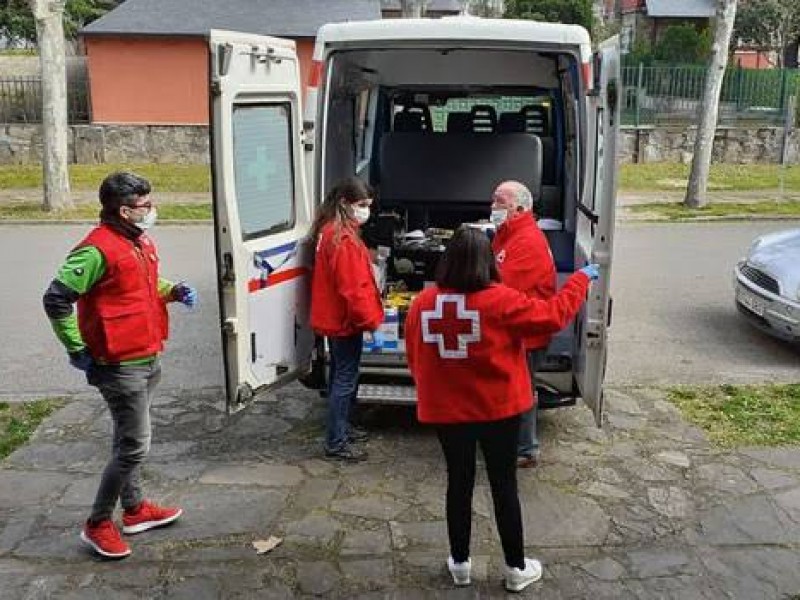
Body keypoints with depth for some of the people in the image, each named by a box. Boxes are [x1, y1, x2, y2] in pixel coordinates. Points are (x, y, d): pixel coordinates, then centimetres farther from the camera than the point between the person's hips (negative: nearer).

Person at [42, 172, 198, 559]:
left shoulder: (140, 242, 9)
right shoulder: (98, 249, -21)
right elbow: (55, 300, -20)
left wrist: (173, 291, 5)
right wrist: (77, 349, -15)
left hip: (148, 360, 9)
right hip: (121, 366, -9)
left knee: (131, 440, 19)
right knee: (134, 446, -4)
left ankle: (135, 509, 33)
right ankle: (97, 524, 11)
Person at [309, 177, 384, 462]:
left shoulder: (329, 230, 9)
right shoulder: (343, 239, -23)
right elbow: (353, 289, -25)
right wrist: (372, 324, -21)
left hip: (334, 318, 10)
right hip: (345, 321, -10)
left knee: (341, 375, 21)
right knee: (345, 380, -1)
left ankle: (342, 427, 35)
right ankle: (336, 443, 7)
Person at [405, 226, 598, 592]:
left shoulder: (423, 303, -7)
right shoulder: (500, 301, -17)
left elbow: (414, 360, 3)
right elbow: (553, 316, -7)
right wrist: (581, 278, 7)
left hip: (445, 411, 3)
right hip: (498, 409, -2)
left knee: (459, 483, 16)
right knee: (504, 486, 11)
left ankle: (460, 563, 29)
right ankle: (516, 568, 24)